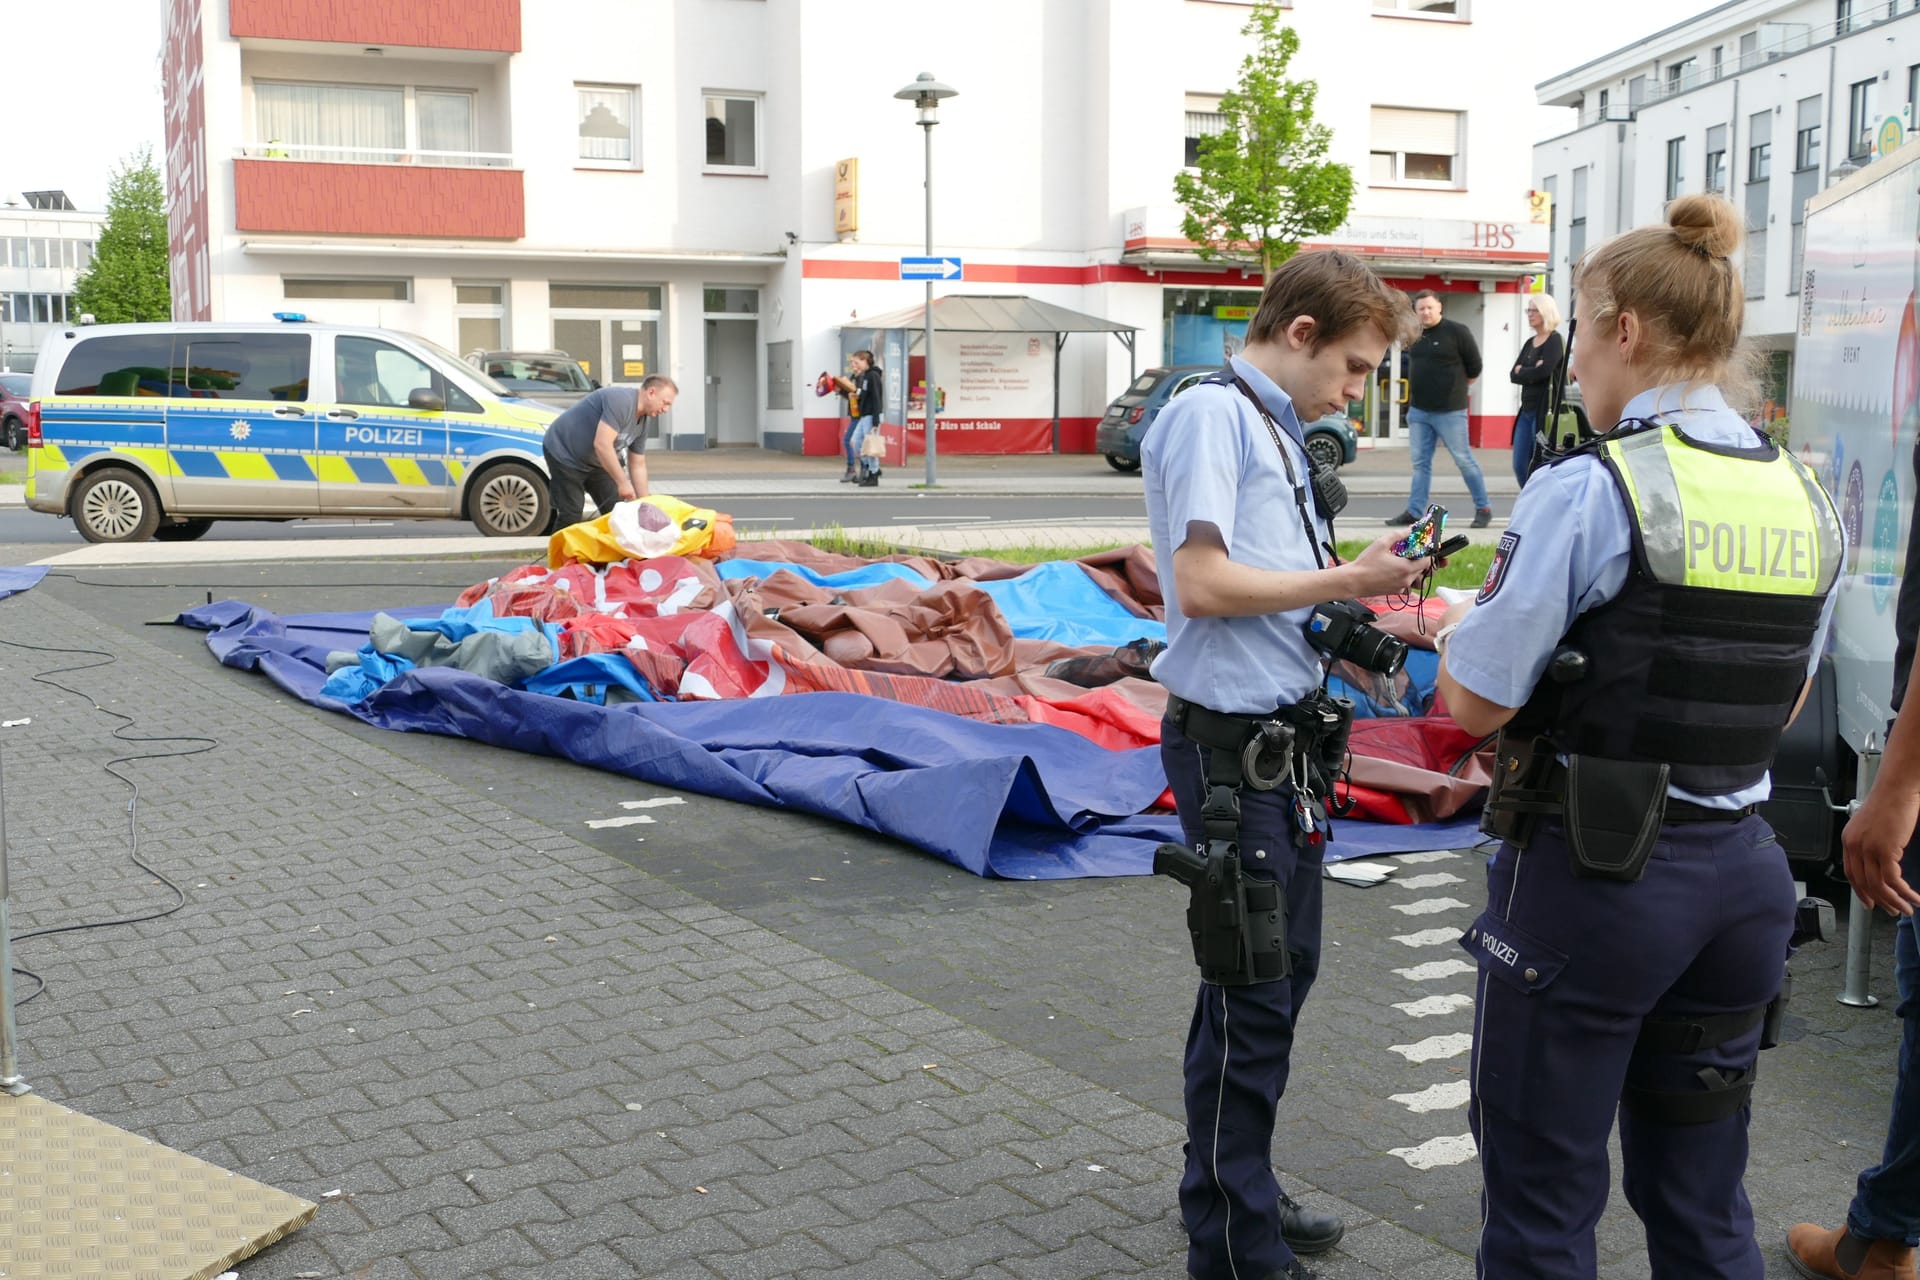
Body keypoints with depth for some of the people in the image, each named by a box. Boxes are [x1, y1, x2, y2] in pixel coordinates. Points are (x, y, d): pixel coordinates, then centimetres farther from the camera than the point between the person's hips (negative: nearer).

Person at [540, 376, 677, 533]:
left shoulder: (641, 422, 2)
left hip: (593, 461, 9)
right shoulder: (620, 400, -27)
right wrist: (623, 482, -30)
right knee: (571, 516, -13)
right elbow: (602, 444, -34)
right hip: (564, 453, -9)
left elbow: (638, 466, 8)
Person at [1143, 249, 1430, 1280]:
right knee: (1251, 996, -1)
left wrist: (1358, 596, 3)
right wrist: (1346, 580, -15)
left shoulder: (1278, 429, 15)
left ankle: (1239, 1194, 35)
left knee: (1283, 971, 19)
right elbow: (1202, 582, -22)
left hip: (1283, 735, 10)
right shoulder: (1211, 414, -13)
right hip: (1231, 741, -10)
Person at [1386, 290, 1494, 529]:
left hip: (1449, 411, -6)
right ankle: (1414, 511, 12)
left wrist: (1455, 386, 8)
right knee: (1420, 462, 8)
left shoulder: (1457, 331, -8)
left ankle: (1483, 508, 9)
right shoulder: (1414, 335, 10)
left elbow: (1474, 369, -2)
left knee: (1463, 459, -1)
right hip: (1418, 410, 6)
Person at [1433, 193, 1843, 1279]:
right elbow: (1785, 706, 15)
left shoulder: (1588, 490, -16)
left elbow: (1478, 701, -14)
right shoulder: (1809, 502, 5)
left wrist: (1461, 624, 5)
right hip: (1741, 874, 7)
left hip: (1591, 872, -6)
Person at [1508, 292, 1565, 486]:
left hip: (1545, 410, -8)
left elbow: (1543, 371, -19)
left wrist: (1522, 372, -2)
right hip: (1527, 410, 8)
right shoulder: (1529, 343, 16)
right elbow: (1514, 375, 7)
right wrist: (1532, 372, -11)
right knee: (1520, 466, 7)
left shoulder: (1554, 340, -6)